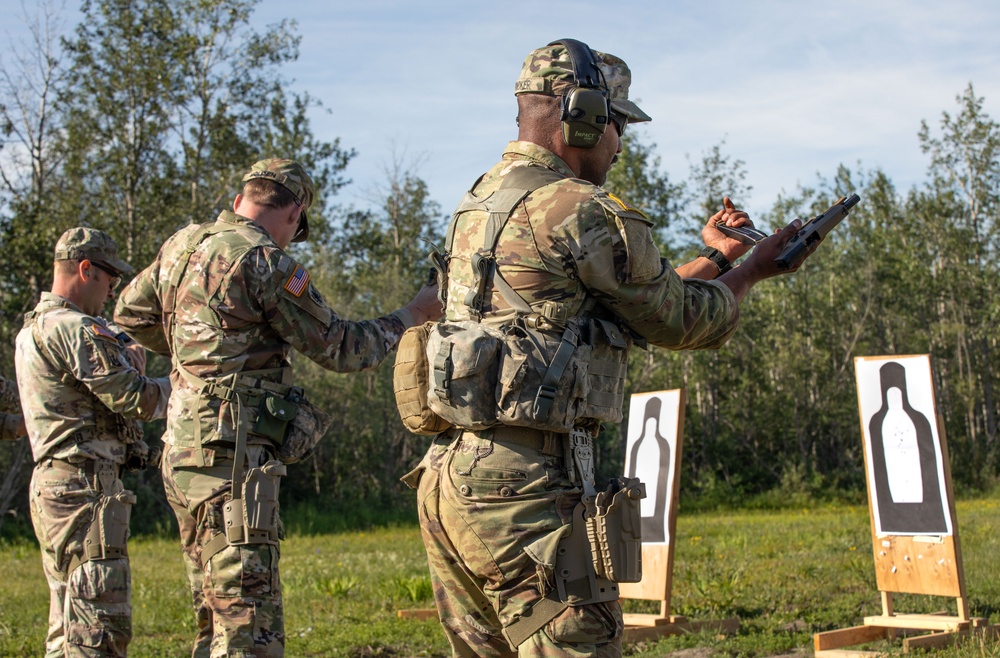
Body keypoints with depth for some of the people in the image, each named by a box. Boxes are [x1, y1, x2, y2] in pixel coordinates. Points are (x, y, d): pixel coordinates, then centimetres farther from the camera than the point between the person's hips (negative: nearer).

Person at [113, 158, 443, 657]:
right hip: (233, 460, -9)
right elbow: (339, 348, -4)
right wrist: (413, 316, 8)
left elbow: (130, 314, 26)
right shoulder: (264, 261, -12)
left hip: (185, 455, 9)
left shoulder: (182, 245, 12)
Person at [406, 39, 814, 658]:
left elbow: (636, 296, 22)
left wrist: (714, 258, 24)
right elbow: (678, 321, 1)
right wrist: (754, 269, 17)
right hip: (523, 489, -9)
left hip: (447, 483, 10)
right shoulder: (581, 211, -12)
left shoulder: (482, 200, 17)